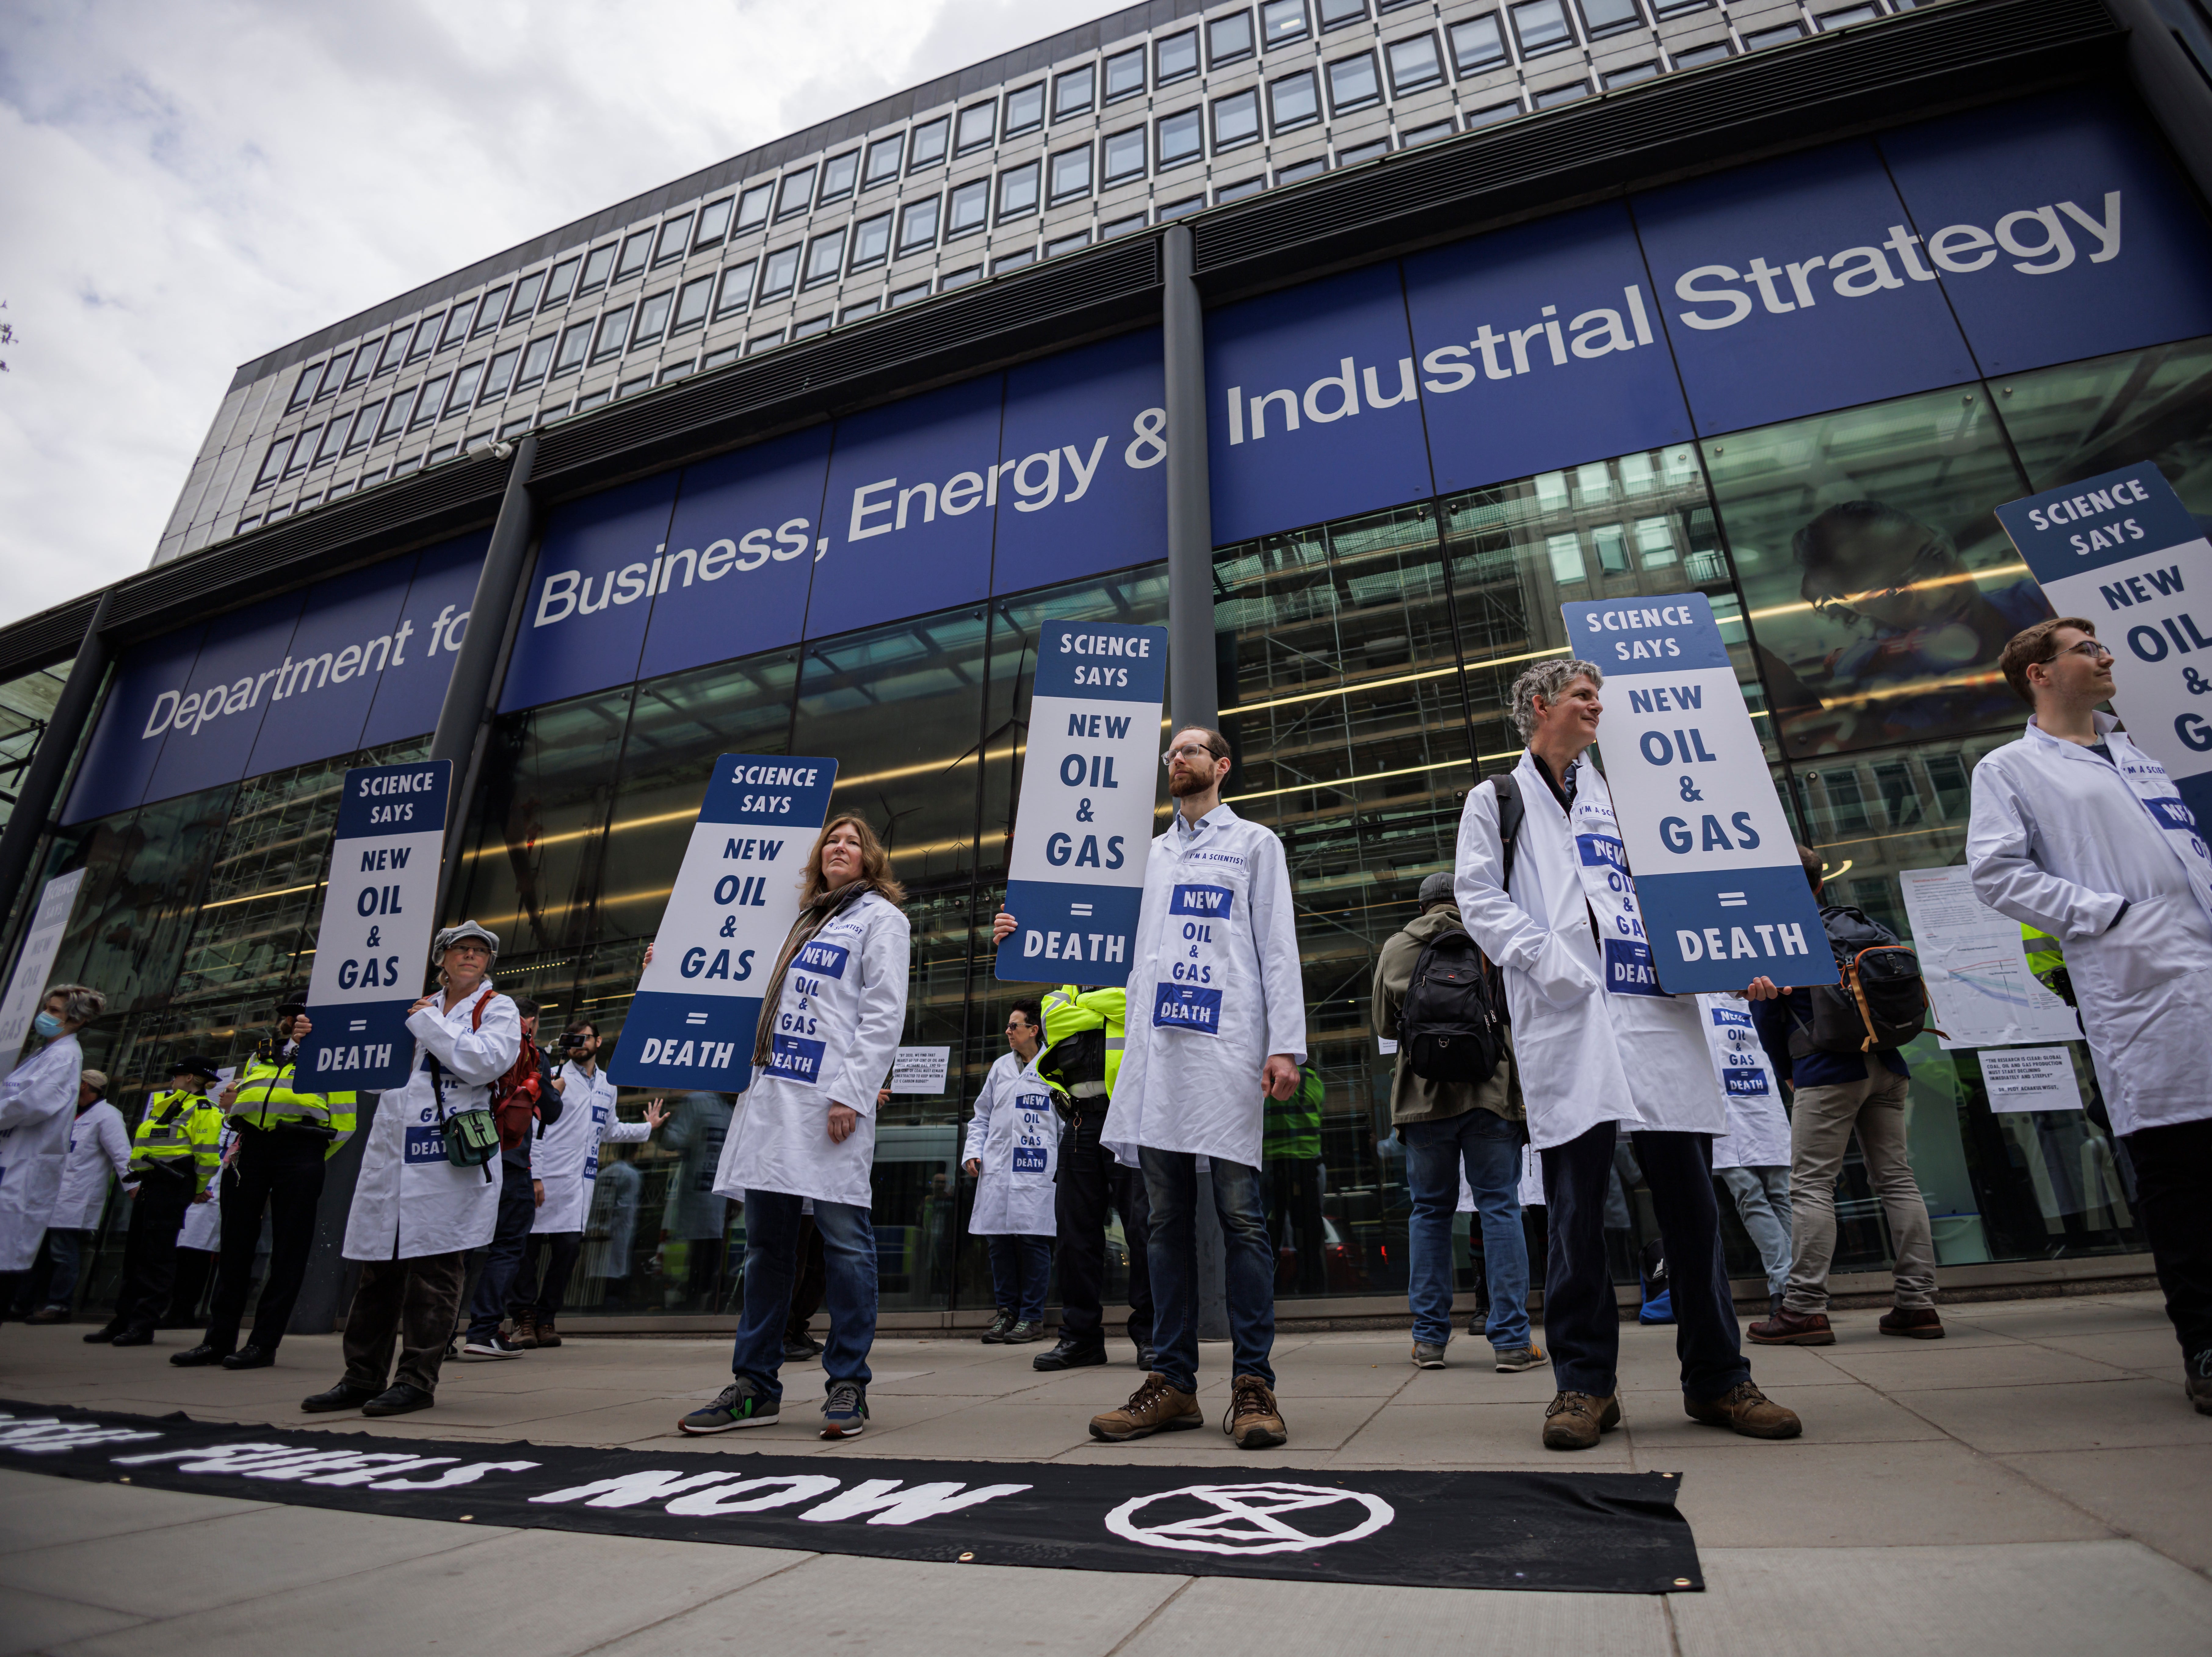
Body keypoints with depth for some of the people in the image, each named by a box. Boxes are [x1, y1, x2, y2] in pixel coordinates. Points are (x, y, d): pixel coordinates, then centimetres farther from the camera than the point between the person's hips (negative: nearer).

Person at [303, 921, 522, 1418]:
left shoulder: (499, 1010, 5)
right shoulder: (415, 1005, 20)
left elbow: (484, 1062, -15)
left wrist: (427, 1022, -7)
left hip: (449, 1158, -5)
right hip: (391, 1152, 5)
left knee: (434, 1270, -2)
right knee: (378, 1268, 9)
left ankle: (418, 1380, 6)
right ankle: (363, 1377, 19)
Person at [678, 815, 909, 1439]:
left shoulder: (880, 917, 4)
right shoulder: (807, 921, 24)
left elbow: (884, 1014, -6)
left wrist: (851, 1094, -16)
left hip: (831, 1096, -7)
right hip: (774, 1091, 7)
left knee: (845, 1237, -4)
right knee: (766, 1239, 9)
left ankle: (847, 1386, 6)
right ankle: (754, 1386, 19)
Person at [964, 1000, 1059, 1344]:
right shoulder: (1000, 1067, 18)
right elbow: (982, 1115, 23)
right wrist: (973, 1152, 10)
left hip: (1036, 1170, -5)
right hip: (996, 1168, 5)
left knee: (1032, 1238, -3)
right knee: (998, 1240, 6)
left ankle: (1032, 1316, 8)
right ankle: (1006, 1311, 18)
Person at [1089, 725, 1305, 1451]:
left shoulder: (1255, 843, 12)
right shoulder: (1154, 852, 25)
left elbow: (1278, 947, 2)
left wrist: (1286, 1044, -8)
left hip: (1228, 1047, -4)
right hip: (1155, 1047, 5)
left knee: (1240, 1214, -5)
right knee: (1168, 1216, 5)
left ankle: (1253, 1384, 3)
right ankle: (1174, 1383, 12)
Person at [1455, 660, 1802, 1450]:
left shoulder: (1620, 797, 25)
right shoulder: (1498, 799, 13)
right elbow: (1478, 898, 1)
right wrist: (1551, 962, -12)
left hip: (1657, 1010, 4)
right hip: (1566, 1018, -4)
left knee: (1690, 1200, 5)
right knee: (1576, 1206, -2)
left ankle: (1717, 1378, 17)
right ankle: (1585, 1381, 8)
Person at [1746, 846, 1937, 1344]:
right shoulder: (1863, 925, 15)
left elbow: (1766, 1014, 0)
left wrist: (1786, 1073, 13)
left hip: (1828, 1071, -7)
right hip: (1888, 1066, 7)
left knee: (1811, 1186, -6)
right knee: (1897, 1180, 10)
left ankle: (1805, 1309, -6)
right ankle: (1918, 1304, 12)